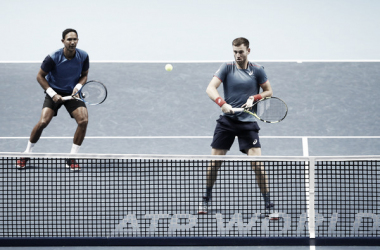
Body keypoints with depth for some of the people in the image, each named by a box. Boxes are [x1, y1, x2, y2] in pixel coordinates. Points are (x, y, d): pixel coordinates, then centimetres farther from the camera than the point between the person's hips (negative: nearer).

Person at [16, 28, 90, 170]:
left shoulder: (83, 56, -11)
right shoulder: (53, 58, -19)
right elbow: (40, 76, -8)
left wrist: (78, 86, -15)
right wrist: (52, 94, -16)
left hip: (73, 93, 2)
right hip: (54, 92, -2)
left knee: (83, 120, -20)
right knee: (43, 122, -19)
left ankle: (71, 159, -6)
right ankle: (27, 153, 5)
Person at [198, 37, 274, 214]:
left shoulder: (257, 70, 1)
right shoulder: (227, 68, -1)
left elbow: (269, 92, 11)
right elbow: (210, 88, -10)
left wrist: (254, 98, -9)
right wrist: (222, 103, -28)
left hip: (247, 122, -1)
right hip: (227, 120, 1)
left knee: (257, 162, -12)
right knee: (215, 161, 2)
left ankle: (268, 204, -3)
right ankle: (207, 198, 23)